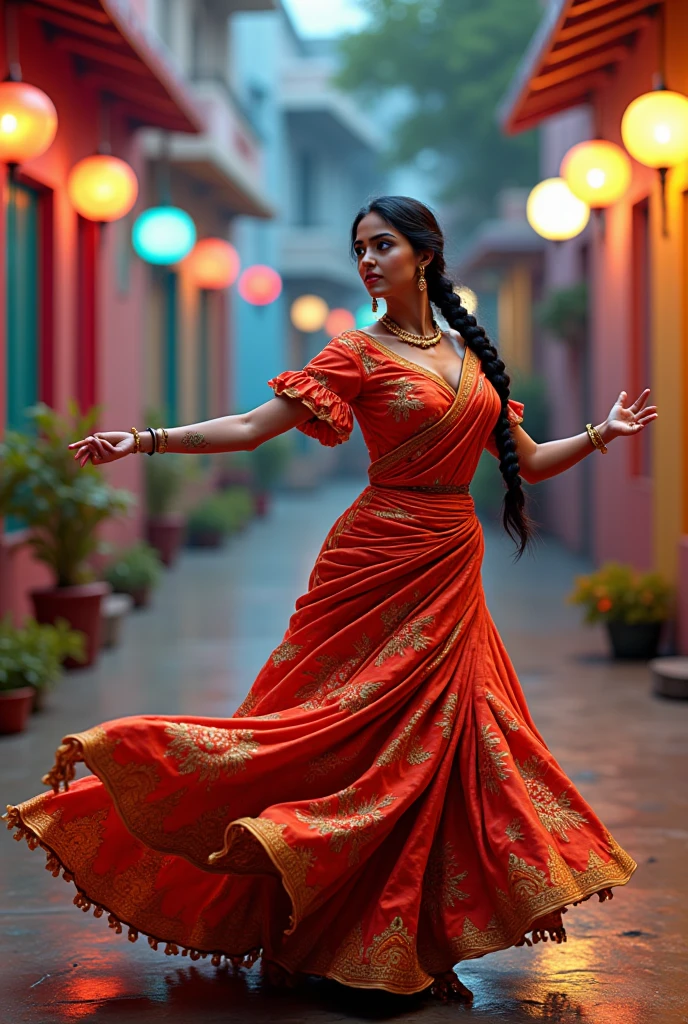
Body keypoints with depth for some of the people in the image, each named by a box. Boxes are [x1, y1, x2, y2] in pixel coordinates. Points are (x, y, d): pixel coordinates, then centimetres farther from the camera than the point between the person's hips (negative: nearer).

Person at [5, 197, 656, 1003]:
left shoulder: (471, 353, 14)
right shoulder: (359, 353, -1)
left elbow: (525, 461, 19)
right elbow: (252, 428, -6)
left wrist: (602, 434, 8)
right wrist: (144, 440, -14)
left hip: (451, 573, 5)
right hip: (382, 565, -5)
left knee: (436, 746, 4)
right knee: (351, 731, -6)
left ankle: (423, 947, 12)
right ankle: (300, 934, 5)